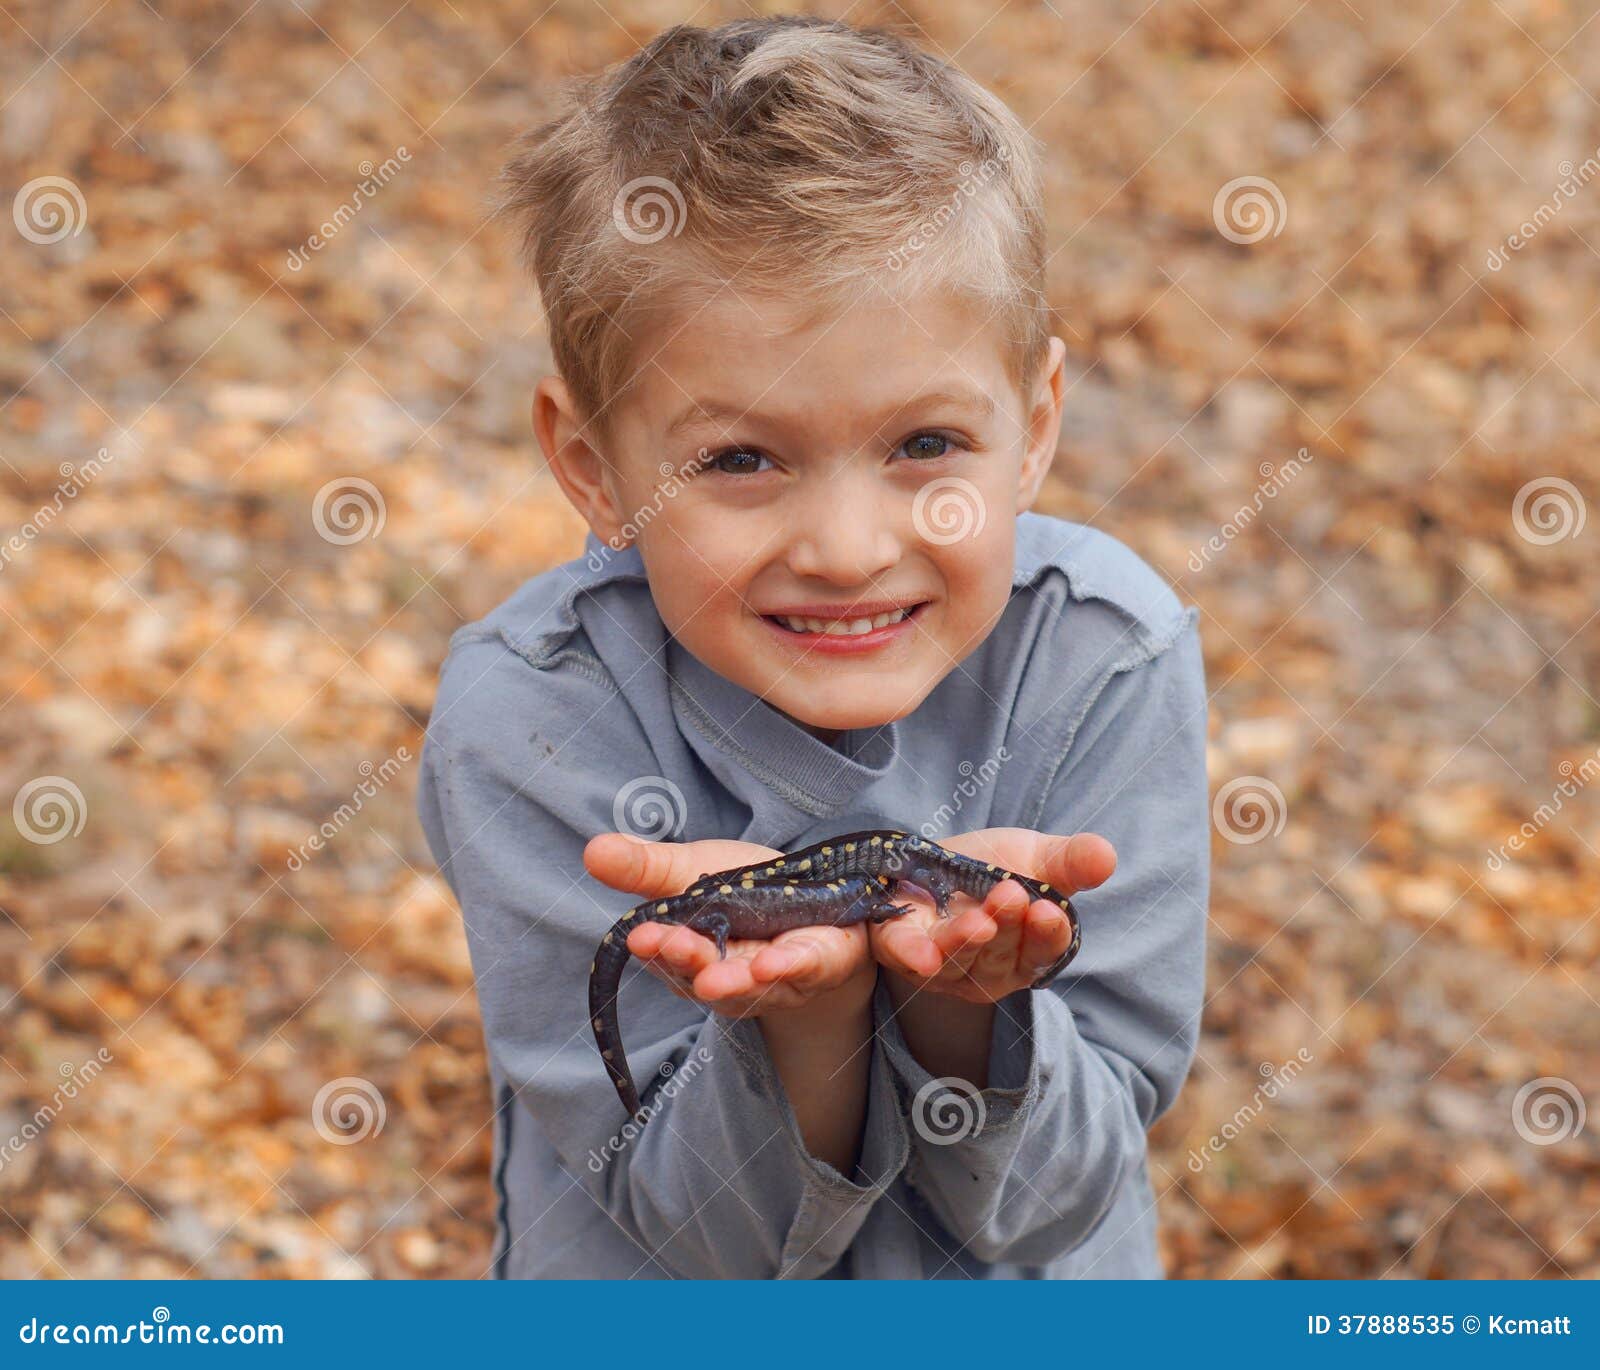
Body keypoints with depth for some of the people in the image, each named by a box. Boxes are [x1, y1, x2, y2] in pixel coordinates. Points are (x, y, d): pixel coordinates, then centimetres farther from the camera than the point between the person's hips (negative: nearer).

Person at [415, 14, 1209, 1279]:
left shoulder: (1105, 658, -16)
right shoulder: (530, 721, -18)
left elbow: (1044, 1202, -13)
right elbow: (704, 1225, -16)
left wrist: (960, 994, -31)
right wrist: (809, 1011, -32)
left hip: (1028, 1297, 1)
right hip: (663, 1318, -1)